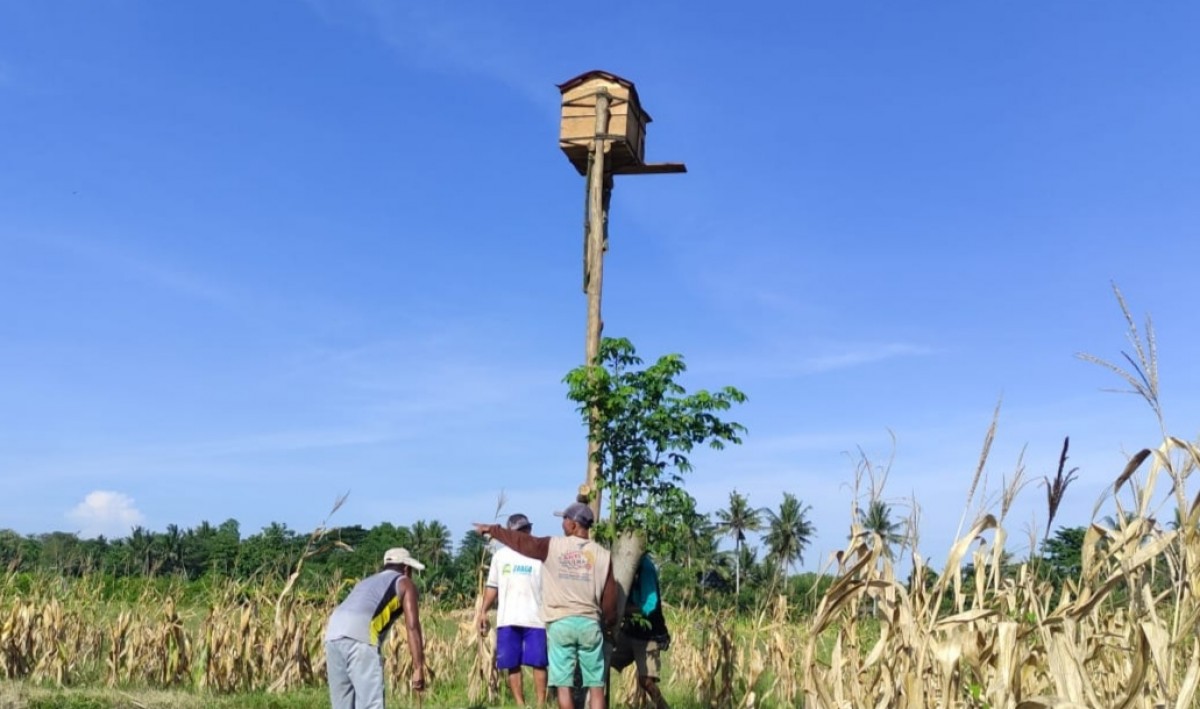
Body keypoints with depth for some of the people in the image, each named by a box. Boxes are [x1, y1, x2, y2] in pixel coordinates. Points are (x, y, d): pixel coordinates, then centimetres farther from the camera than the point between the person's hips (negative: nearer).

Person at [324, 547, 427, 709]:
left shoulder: (366, 582, 38)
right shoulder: (405, 584, 19)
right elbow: (413, 628, 6)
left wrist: (331, 658, 32)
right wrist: (419, 669, 2)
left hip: (333, 636, 7)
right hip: (359, 638, -7)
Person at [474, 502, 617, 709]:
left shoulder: (552, 546, -1)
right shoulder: (602, 555, 3)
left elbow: (520, 540, 10)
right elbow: (609, 597, 6)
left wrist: (491, 529, 25)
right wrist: (610, 625, 23)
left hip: (560, 623, -1)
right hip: (590, 623, 1)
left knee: (564, 685, 3)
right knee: (596, 685, 3)